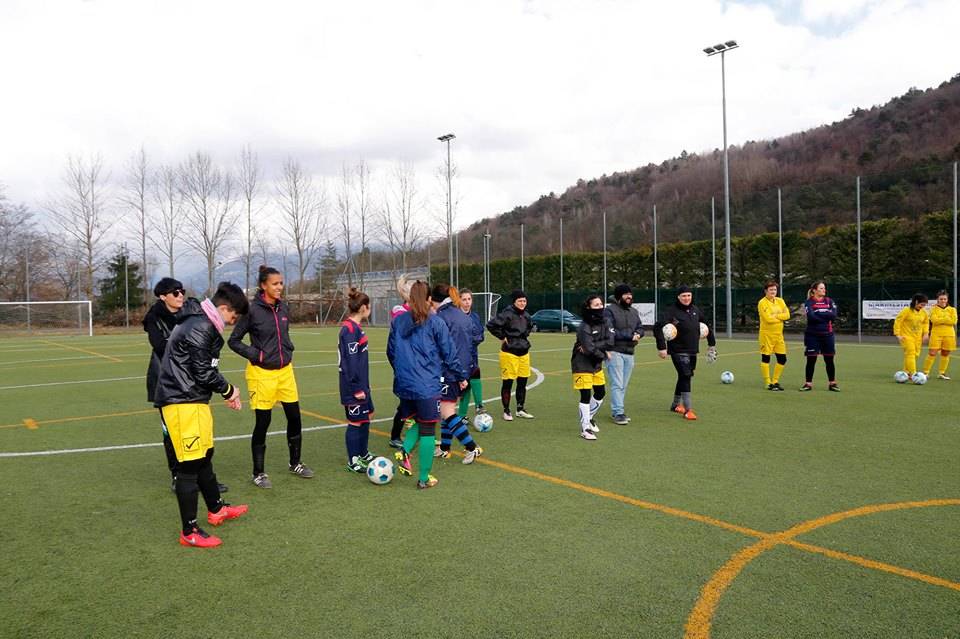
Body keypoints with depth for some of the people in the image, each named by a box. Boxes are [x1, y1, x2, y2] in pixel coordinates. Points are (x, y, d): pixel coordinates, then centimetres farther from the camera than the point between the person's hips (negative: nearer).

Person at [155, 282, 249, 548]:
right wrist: (229, 390, -5)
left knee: (204, 457, 22)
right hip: (182, 403, -11)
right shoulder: (200, 328, -19)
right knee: (190, 465, -3)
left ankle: (216, 509, 38)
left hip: (193, 400, 11)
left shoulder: (203, 324, 14)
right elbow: (203, 373, -21)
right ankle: (189, 531, 6)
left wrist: (226, 391, 7)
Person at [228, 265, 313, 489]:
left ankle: (295, 463, 28)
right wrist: (255, 354, -14)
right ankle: (259, 473, 17)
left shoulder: (283, 307, 4)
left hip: (285, 370, 6)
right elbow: (234, 341, -7)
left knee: (295, 418, 9)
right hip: (262, 373, -6)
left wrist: (288, 350, 8)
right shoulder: (253, 310, -13)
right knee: (262, 423, 2)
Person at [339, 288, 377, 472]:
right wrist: (356, 388, -21)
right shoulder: (350, 329, -19)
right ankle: (352, 461, 14)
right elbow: (351, 362, -22)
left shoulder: (355, 327, 10)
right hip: (354, 387, -10)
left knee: (366, 416, 18)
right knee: (355, 422, 1)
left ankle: (363, 454, 32)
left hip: (361, 384, 10)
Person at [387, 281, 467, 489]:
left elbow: (391, 351, 13)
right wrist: (461, 377, 11)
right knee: (428, 430, 5)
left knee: (418, 423, 22)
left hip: (403, 384, 5)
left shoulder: (397, 321, 5)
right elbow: (449, 353, -2)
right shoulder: (436, 323, -7)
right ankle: (424, 479, 9)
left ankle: (404, 452, -3)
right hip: (427, 385, -4)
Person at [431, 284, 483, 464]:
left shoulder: (441, 317, -11)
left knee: (447, 413, -2)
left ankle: (472, 448, -5)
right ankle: (444, 448, 23)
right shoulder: (464, 317, 13)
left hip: (448, 373, -8)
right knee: (449, 409, 16)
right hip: (463, 371, 8)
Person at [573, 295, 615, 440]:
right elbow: (591, 350, -25)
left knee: (600, 393, 15)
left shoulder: (605, 321, -1)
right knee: (585, 396, -6)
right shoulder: (584, 327, -21)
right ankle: (585, 429, 5)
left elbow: (610, 342, -12)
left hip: (596, 364, 7)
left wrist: (592, 347, -21)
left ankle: (588, 418, 37)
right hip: (582, 365, -7)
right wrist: (605, 355, -9)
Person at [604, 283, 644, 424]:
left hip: (629, 353, 7)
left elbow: (641, 328, 19)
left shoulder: (634, 311, 17)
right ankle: (618, 413, -6)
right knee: (617, 384, -8)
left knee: (624, 385, 10)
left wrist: (637, 334, -6)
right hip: (615, 352, -7)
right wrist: (629, 336, -16)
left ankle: (616, 410, 18)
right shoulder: (610, 310, -7)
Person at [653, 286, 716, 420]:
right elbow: (658, 327, -20)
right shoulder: (672, 311, -12)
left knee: (684, 377, 17)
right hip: (678, 352, -7)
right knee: (686, 377, -14)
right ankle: (688, 410, -11)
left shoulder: (695, 310, 9)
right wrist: (661, 347, -24)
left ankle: (676, 404, 33)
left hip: (693, 351, 7)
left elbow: (706, 326, 22)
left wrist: (711, 344, 20)